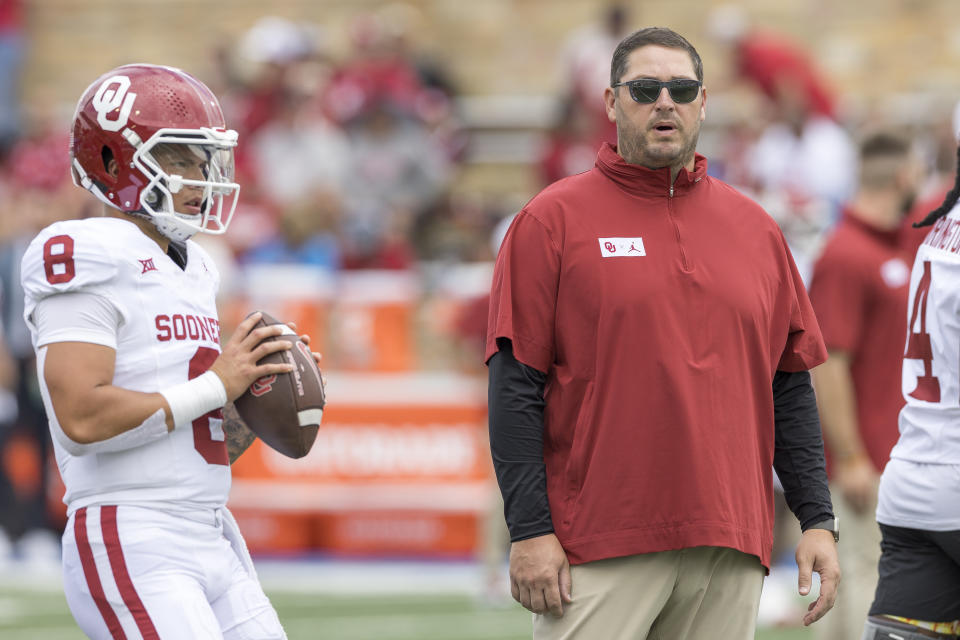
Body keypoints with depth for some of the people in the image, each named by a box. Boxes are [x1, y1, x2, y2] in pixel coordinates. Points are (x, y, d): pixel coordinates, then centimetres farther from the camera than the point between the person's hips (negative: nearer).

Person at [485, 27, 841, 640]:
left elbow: (790, 388, 16)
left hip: (731, 550, 4)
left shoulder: (756, 228, 14)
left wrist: (818, 520, 7)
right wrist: (530, 530, -11)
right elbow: (515, 387, -3)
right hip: (599, 549, -4)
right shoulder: (552, 220, 2)